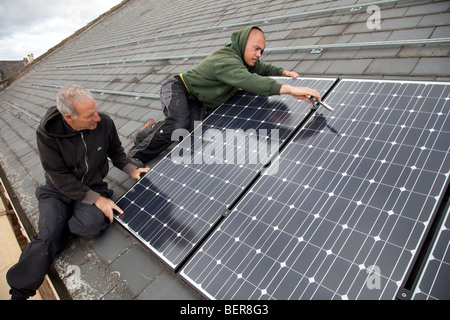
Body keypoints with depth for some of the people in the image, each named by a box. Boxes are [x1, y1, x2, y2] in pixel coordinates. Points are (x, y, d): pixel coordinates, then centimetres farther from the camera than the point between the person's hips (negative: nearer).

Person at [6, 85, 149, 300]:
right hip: (58, 191, -1)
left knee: (92, 226, -27)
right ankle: (20, 290, 4)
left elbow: (116, 151, 7)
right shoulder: (47, 133, -20)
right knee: (48, 238, -20)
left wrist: (131, 170, -8)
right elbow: (60, 178, -18)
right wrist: (96, 199, -23)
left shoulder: (104, 123, -15)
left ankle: (58, 222, 5)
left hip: (93, 186, 2)